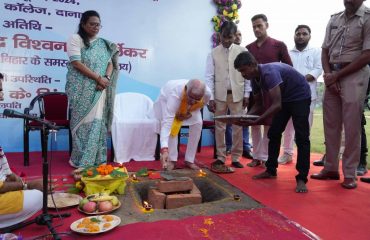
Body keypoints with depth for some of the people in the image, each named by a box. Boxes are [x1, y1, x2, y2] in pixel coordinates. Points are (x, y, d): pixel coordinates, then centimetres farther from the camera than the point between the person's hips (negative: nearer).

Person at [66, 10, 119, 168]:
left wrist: (106, 78, -11)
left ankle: (96, 158, 10)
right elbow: (76, 63, -12)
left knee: (98, 122, 3)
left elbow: (110, 63, 10)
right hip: (82, 90, -4)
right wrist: (98, 78, -16)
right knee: (84, 123, -2)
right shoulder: (75, 39, -1)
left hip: (100, 90, 4)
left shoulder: (103, 43, 15)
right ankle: (81, 160, 8)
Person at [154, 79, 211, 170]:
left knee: (198, 123, -14)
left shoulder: (207, 94, -35)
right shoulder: (175, 94, -48)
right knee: (171, 125, -26)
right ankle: (171, 159, -10)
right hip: (167, 98, -3)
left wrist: (190, 113, -26)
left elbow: (200, 106, -7)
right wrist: (164, 149, -61)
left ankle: (189, 160, -2)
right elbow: (167, 122, -53)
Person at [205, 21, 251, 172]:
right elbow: (209, 76, -1)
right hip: (220, 95, 0)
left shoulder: (242, 51, 2)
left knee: (238, 127, 3)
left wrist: (246, 94, -1)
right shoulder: (214, 53, 2)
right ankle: (221, 158, 14)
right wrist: (211, 98, -7)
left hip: (237, 94, 0)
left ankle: (236, 158, 14)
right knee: (220, 127, 4)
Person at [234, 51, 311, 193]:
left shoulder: (269, 73, -33)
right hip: (284, 98, 8)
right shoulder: (255, 79, -7)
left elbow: (276, 105, -38)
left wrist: (256, 121, -40)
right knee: (273, 134, 7)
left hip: (300, 96, -8)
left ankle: (302, 179, -10)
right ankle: (271, 170, 18)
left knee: (301, 137, -14)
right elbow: (258, 105, 2)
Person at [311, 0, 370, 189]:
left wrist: (337, 75, -9)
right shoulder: (334, 19, 15)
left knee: (351, 127, -4)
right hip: (332, 76, 5)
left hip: (354, 75, -5)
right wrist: (328, 74, -4)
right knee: (330, 124, 6)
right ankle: (331, 168, 16)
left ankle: (350, 173, 5)